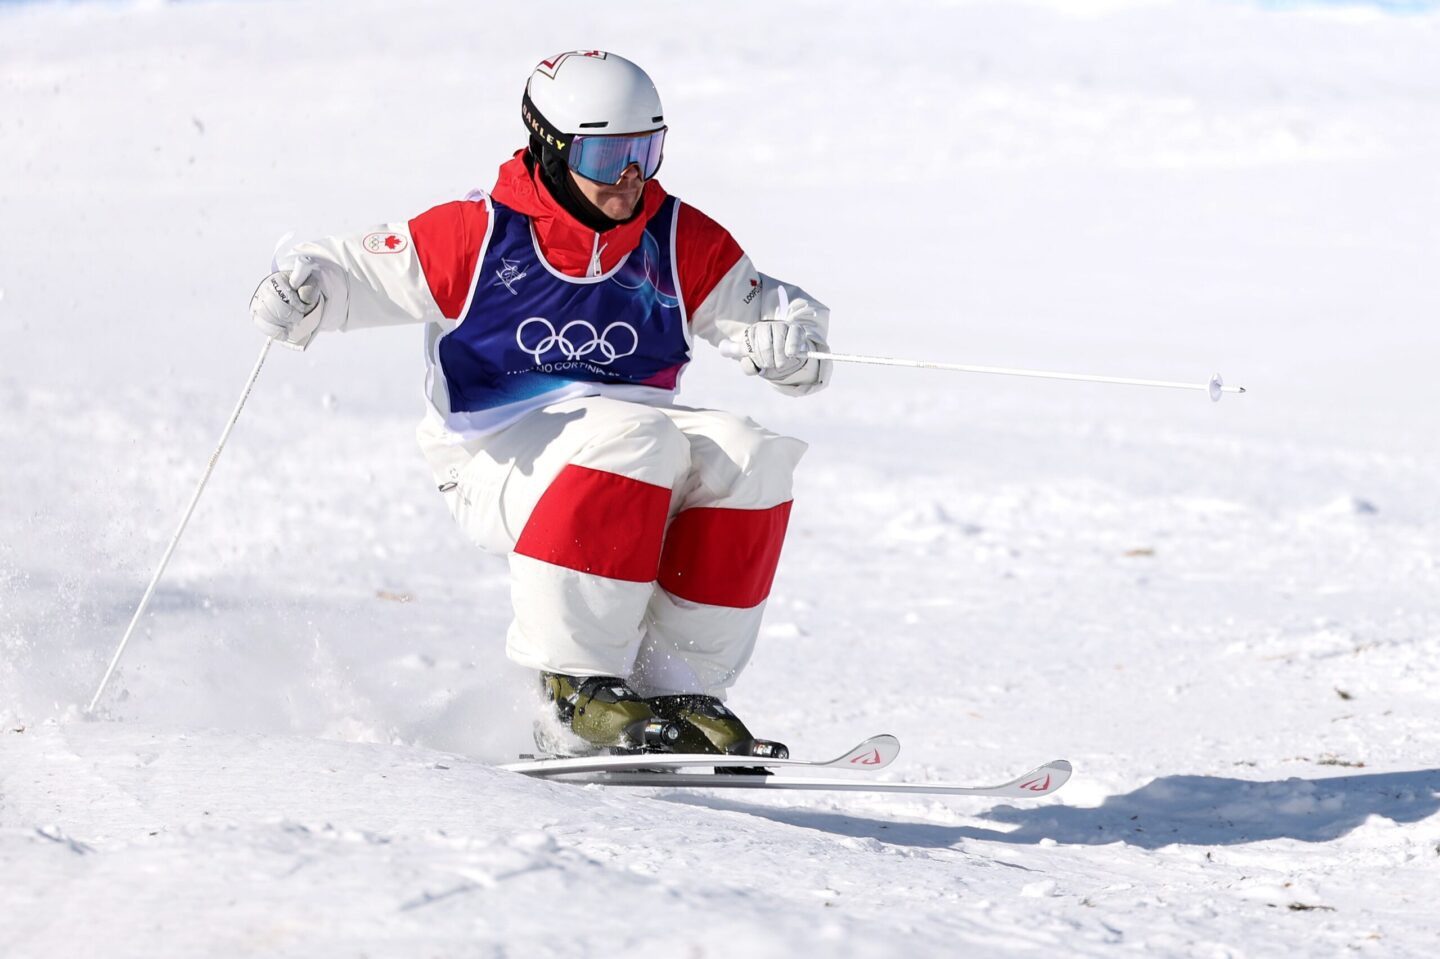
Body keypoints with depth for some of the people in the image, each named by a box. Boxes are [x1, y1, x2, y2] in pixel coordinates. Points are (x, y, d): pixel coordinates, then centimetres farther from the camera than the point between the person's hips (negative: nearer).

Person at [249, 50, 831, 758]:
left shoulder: (683, 244, 6)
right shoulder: (478, 235, -5)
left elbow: (761, 308, 10)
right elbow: (358, 271, 0)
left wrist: (788, 337, -14)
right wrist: (298, 291, -22)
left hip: (631, 429, 5)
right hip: (495, 458, -5)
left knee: (746, 456, -22)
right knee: (631, 439, -34)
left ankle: (676, 691, -18)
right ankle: (576, 691, -30)